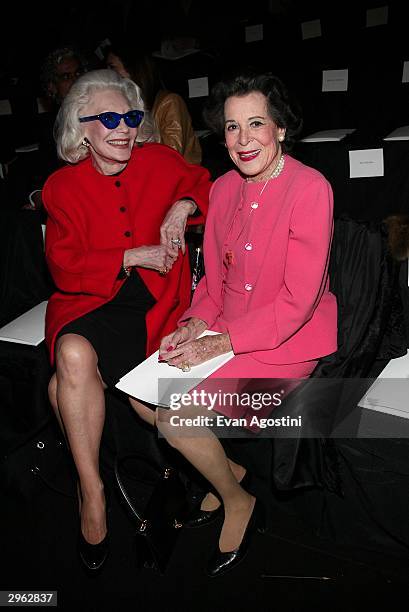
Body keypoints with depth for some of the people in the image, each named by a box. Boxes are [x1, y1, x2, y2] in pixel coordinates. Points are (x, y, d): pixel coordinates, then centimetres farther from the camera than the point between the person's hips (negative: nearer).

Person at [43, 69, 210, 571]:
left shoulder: (158, 161, 7)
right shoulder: (63, 186, 4)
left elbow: (206, 185, 22)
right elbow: (65, 266, -3)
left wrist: (183, 206, -1)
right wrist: (134, 257, -12)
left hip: (153, 304, 0)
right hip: (89, 302, 0)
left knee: (65, 386, -22)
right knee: (73, 355, -32)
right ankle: (91, 492, -14)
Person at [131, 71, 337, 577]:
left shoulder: (309, 188, -16)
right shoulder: (223, 189, 5)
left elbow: (298, 299, -19)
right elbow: (215, 277, 11)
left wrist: (221, 343, -22)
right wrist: (196, 324, -8)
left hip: (289, 338, -7)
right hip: (226, 329, 7)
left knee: (174, 416, -19)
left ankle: (238, 501, 12)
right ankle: (227, 470, 17)